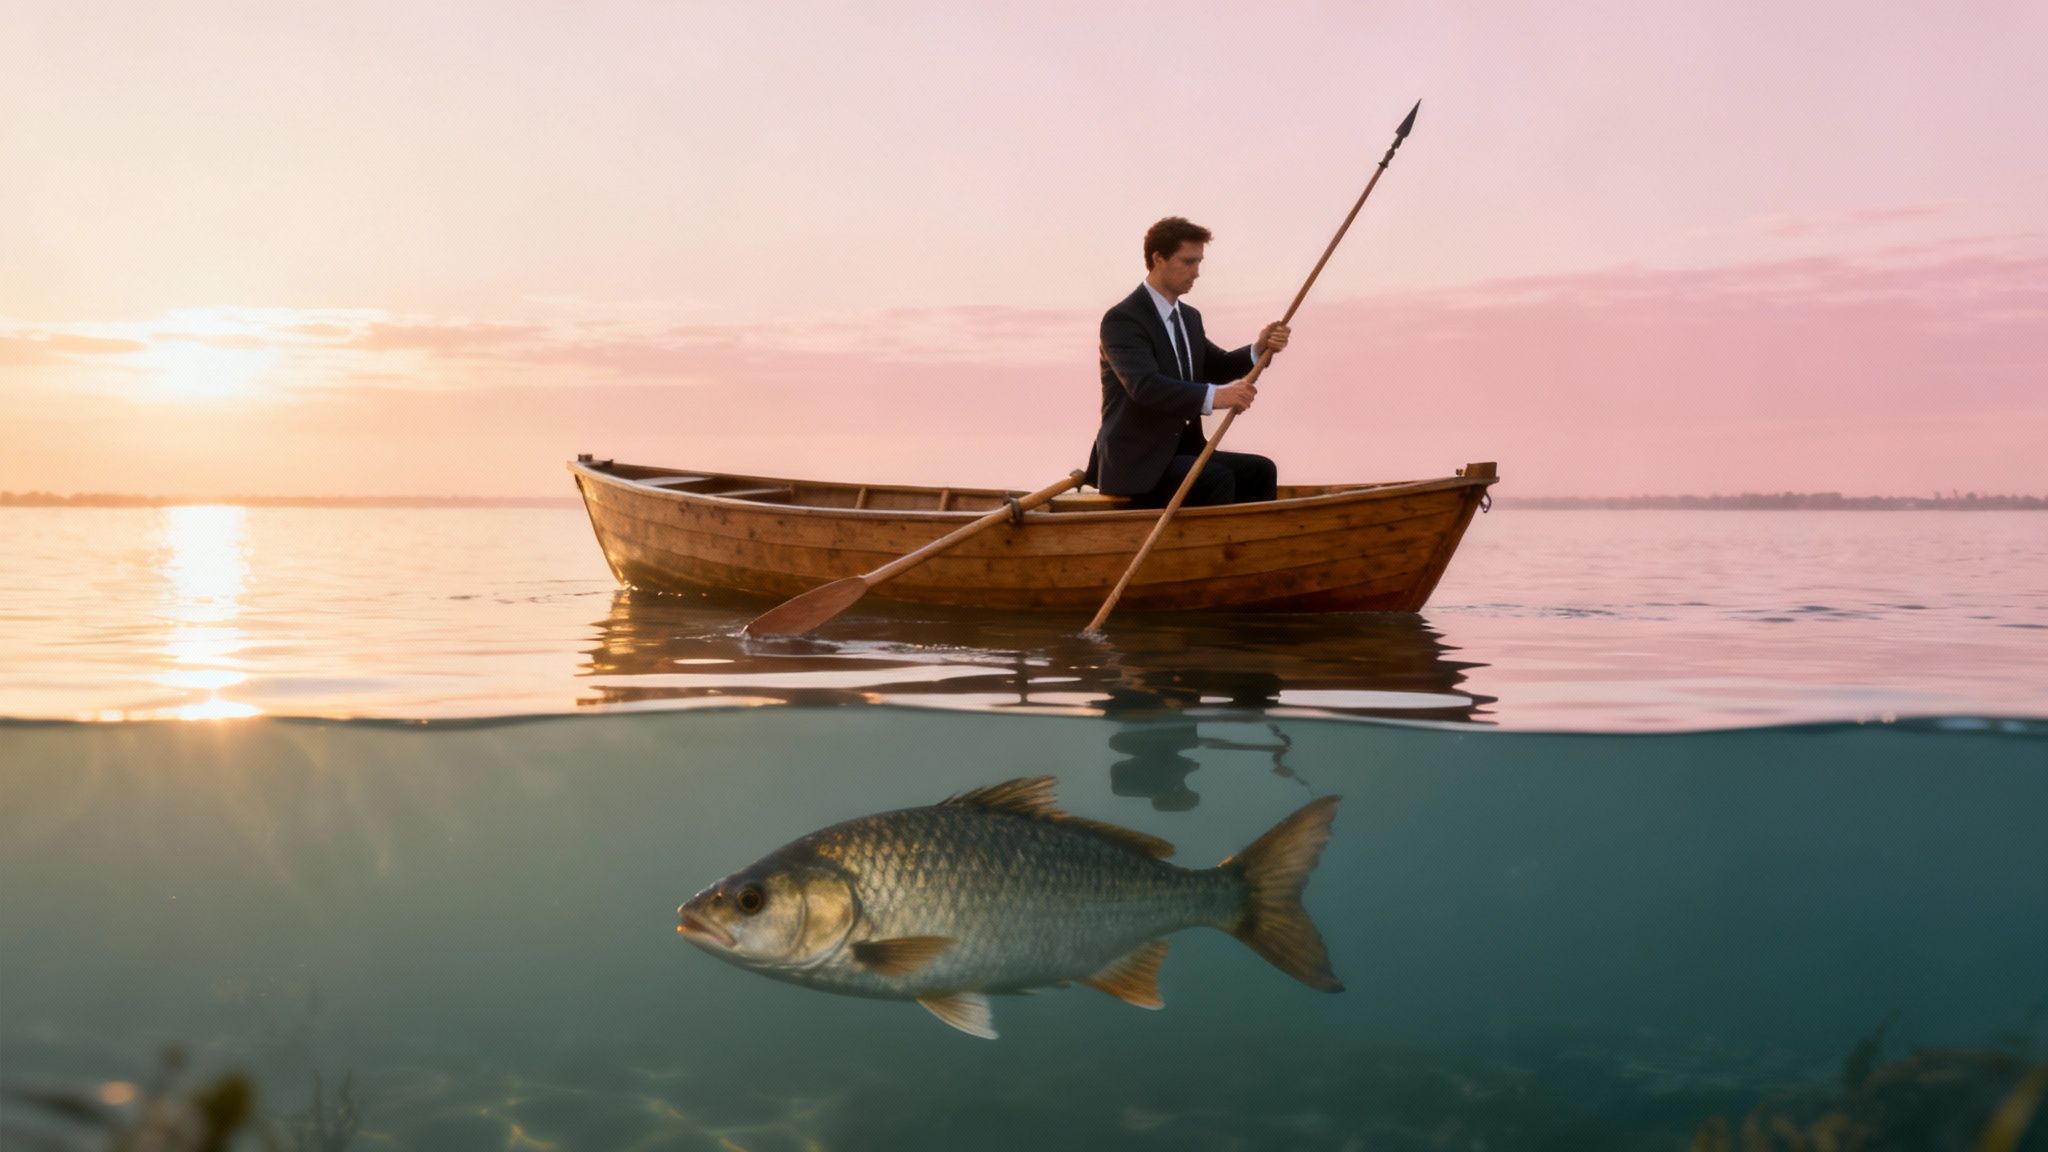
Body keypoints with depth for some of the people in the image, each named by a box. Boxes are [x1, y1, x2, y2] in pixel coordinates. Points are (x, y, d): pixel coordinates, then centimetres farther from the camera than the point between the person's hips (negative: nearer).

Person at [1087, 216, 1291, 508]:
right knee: (1217, 480, -28)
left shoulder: (1189, 317, 14)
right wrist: (1213, 396, -41)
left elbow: (1215, 367, 20)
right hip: (1136, 461, -9)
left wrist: (1259, 349, -1)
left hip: (1182, 450, 9)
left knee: (1259, 470, -8)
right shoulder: (1122, 320, -15)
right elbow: (1144, 385, -29)